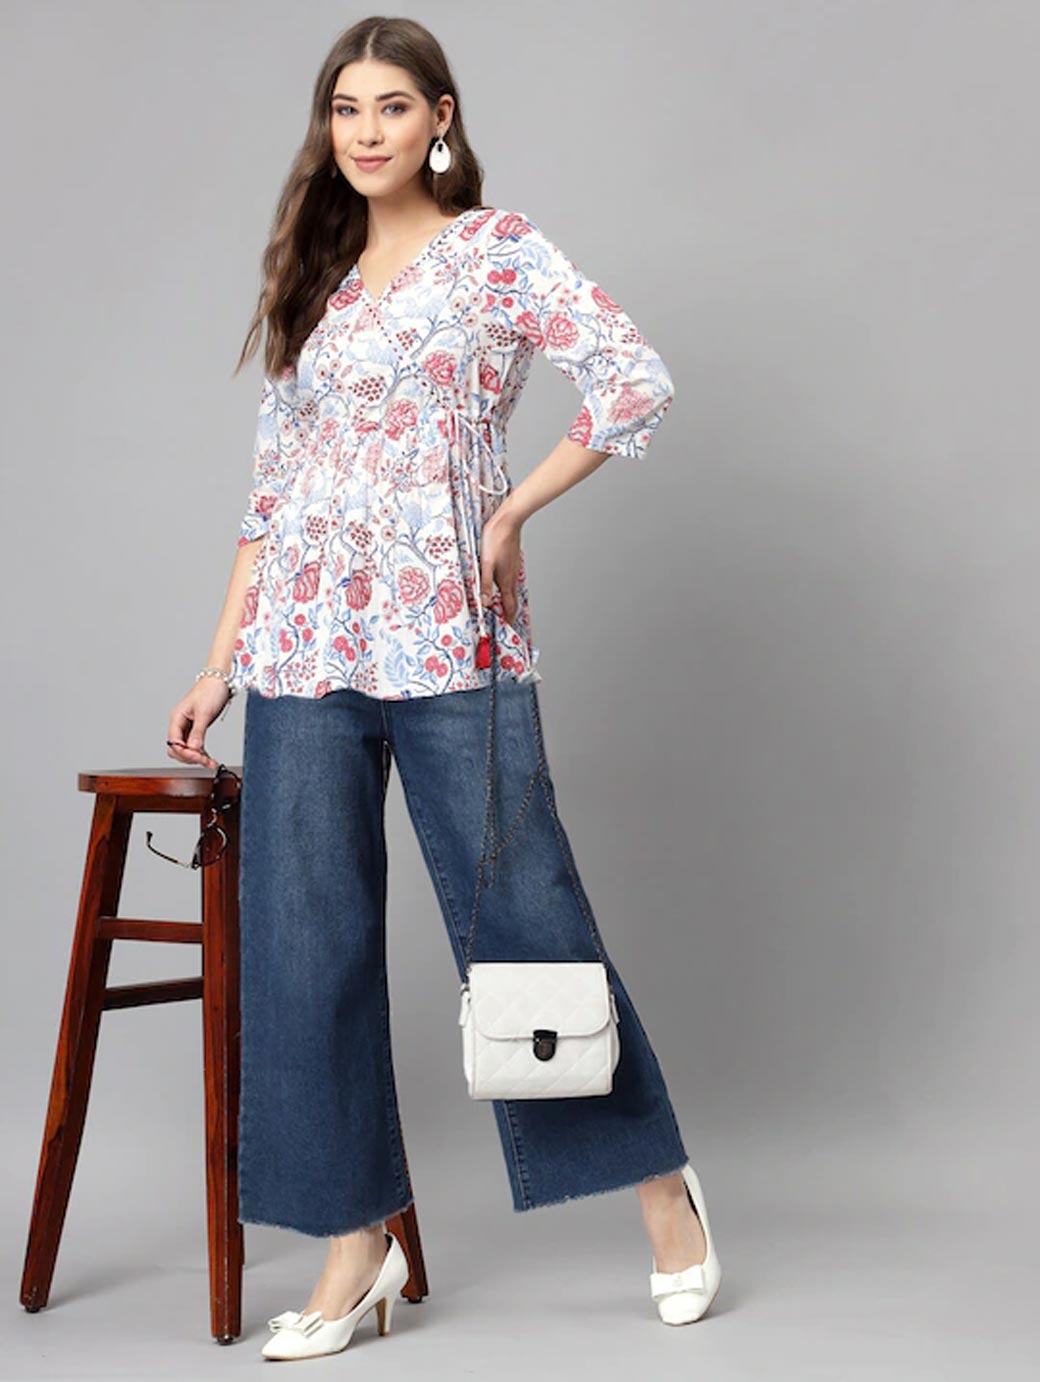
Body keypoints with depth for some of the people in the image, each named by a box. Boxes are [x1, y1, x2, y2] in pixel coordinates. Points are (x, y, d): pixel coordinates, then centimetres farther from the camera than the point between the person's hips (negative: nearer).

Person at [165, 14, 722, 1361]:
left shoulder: (497, 249, 1)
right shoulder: (316, 282, 16)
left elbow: (638, 379, -12)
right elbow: (272, 488, 16)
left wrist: (514, 512, -9)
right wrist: (221, 662, 13)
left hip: (451, 642, -5)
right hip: (305, 649, 5)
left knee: (522, 917, -1)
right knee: (306, 944, 3)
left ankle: (660, 1183, 19)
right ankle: (355, 1243, 15)